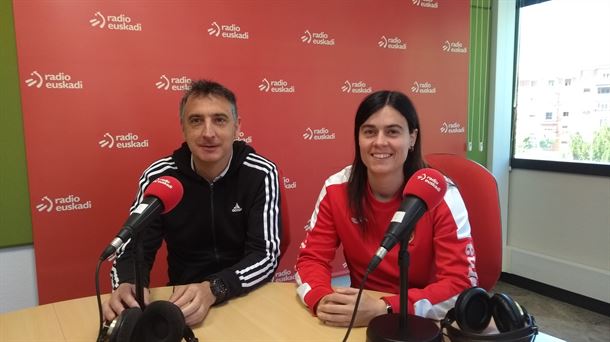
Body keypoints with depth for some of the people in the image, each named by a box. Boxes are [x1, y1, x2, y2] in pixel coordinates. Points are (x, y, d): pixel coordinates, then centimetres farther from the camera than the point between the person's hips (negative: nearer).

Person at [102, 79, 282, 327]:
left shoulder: (260, 174, -11)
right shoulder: (158, 176, -7)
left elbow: (266, 255, -14)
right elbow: (133, 250, -4)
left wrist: (213, 289, -31)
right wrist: (126, 287, -27)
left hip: (249, 297, -1)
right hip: (183, 302, 2)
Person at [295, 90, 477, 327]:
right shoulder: (336, 189, -8)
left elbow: (461, 284, -18)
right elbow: (311, 259, -5)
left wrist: (383, 309, -30)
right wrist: (322, 300, -26)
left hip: (423, 321, -2)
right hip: (360, 314, 3)